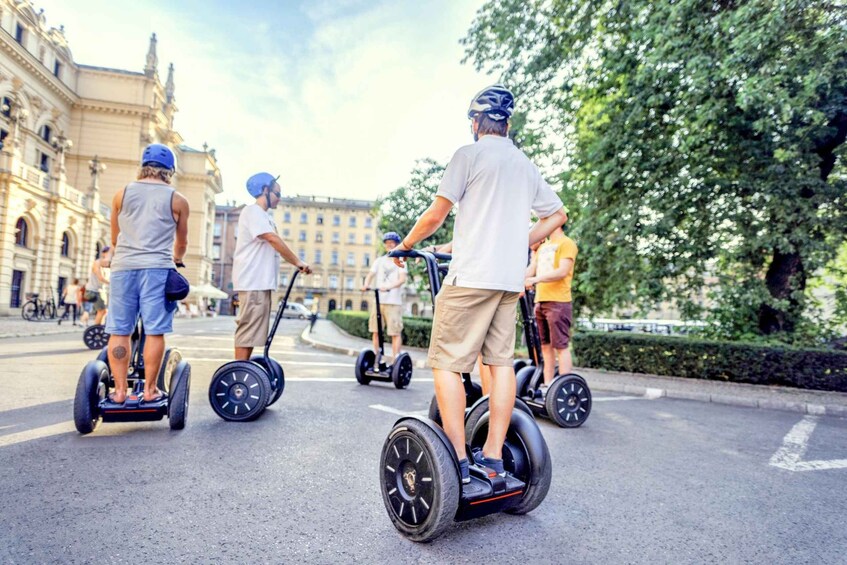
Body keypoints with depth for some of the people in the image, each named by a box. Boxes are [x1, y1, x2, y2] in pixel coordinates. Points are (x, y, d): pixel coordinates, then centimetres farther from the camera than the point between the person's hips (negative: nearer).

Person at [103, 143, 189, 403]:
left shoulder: (122, 194, 13)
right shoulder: (177, 200, 7)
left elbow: (114, 238, 23)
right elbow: (182, 242, 18)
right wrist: (176, 260, 39)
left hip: (123, 266, 2)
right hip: (157, 267, -2)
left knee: (119, 331, 6)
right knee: (155, 331, 0)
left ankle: (120, 389, 7)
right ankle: (149, 389, 3)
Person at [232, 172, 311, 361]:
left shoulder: (264, 216, 22)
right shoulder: (253, 211, -7)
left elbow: (273, 242, 15)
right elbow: (274, 239, -18)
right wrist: (298, 262, -17)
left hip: (261, 281, 10)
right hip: (252, 282, -10)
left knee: (253, 330, 10)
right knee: (248, 329, -10)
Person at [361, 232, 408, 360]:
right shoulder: (379, 261, 18)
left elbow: (402, 279, -9)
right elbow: (371, 274, 7)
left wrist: (389, 287, -27)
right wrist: (366, 284, -16)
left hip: (394, 302, -4)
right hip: (378, 300, 4)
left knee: (395, 332, -7)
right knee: (375, 331, 4)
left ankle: (396, 360, -4)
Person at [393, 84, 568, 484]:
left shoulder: (469, 154, -1)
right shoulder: (526, 165, 19)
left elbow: (436, 215, -6)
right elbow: (558, 215, 24)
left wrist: (404, 245, 9)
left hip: (471, 275, -7)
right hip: (511, 279, 7)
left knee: (447, 363, -2)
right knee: (501, 360, 9)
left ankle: (458, 460, -3)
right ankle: (494, 455, 13)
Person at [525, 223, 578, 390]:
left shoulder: (566, 243, -2)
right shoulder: (542, 246, 22)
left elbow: (562, 271, -15)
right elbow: (531, 269, 14)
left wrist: (536, 279, -25)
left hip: (558, 302, -8)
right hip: (540, 301, 8)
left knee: (561, 346, -6)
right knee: (545, 345, 9)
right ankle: (547, 385, 15)